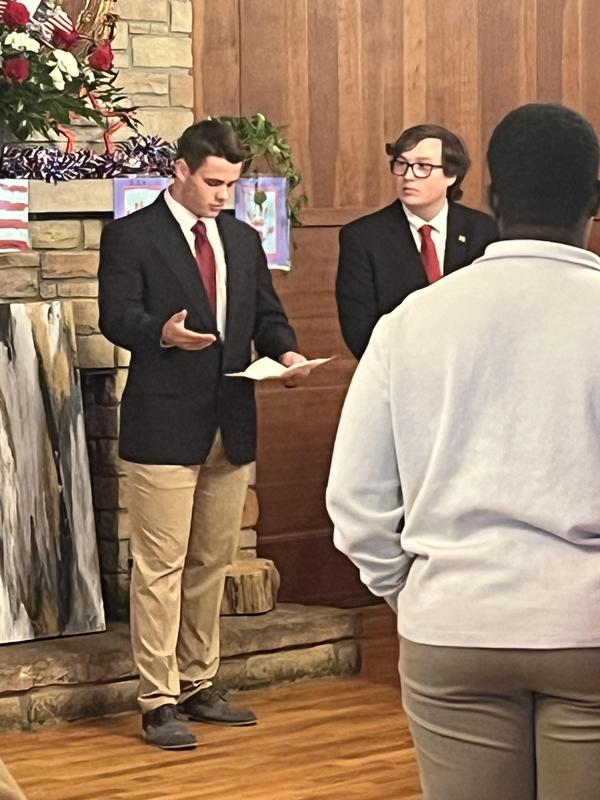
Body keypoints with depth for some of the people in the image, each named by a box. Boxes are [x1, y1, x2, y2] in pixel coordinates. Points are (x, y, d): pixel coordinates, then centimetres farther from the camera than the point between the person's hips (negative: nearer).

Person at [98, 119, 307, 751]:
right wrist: (162, 333, -31)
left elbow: (267, 313, 17)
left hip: (230, 425, 6)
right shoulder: (131, 236, -3)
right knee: (160, 568, -5)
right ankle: (159, 701, -1)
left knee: (212, 564, 13)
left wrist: (285, 351, -5)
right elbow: (116, 317, -11)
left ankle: (198, 685, 24)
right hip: (163, 426, -6)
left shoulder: (243, 240, 16)